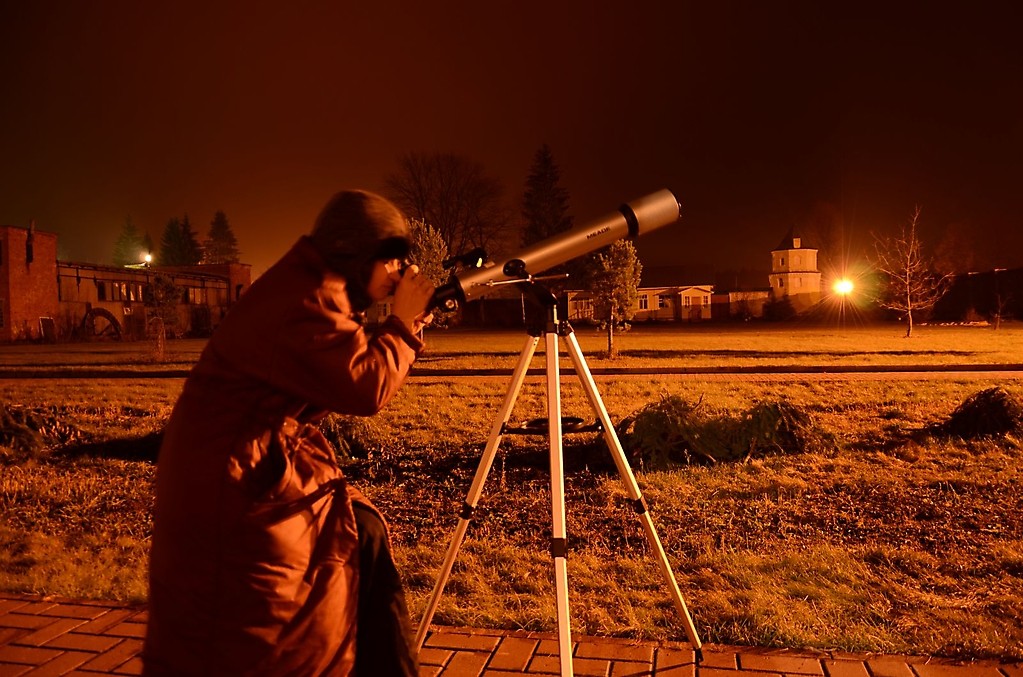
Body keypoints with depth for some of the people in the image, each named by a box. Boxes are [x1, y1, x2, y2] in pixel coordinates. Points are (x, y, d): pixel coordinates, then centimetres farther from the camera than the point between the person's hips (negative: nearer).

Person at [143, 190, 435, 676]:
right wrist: (404, 322, -12)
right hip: (237, 489, -10)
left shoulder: (314, 290, 9)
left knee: (360, 536, 10)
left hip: (267, 470, 10)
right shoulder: (303, 300, -22)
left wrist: (408, 325, 6)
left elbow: (346, 378, 14)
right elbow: (365, 390, -25)